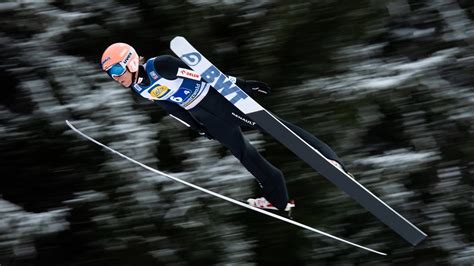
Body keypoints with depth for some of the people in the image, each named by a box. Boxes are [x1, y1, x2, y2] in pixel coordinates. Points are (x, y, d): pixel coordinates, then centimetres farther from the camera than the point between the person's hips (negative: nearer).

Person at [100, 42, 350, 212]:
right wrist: (198, 127, 16)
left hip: (217, 95, -7)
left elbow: (201, 71, -23)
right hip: (201, 113, 7)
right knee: (242, 152, 9)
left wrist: (239, 83, -20)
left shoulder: (159, 66, -25)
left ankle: (325, 157, -1)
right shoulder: (140, 89, -1)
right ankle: (278, 198, 17)